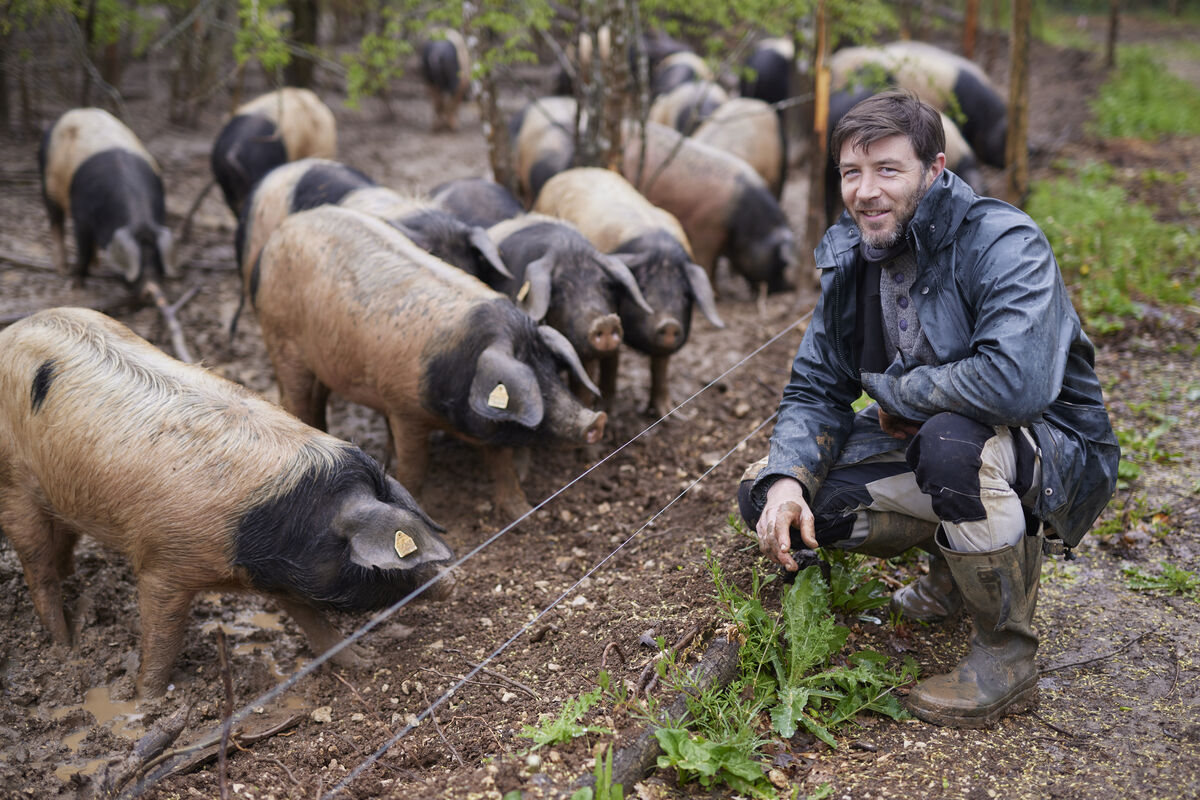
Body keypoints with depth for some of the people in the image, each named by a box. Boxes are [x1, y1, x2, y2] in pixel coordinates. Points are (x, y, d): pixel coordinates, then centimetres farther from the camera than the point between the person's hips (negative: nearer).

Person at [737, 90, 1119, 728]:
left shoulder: (1004, 244, -23)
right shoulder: (850, 259, -1)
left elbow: (1017, 381, -40)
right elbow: (815, 389, 2)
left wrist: (894, 391, -22)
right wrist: (785, 479, -18)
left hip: (1057, 457, -7)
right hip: (925, 443, 7)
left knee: (954, 441, -41)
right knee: (766, 495, -5)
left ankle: (1007, 657, -16)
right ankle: (955, 567, 14)